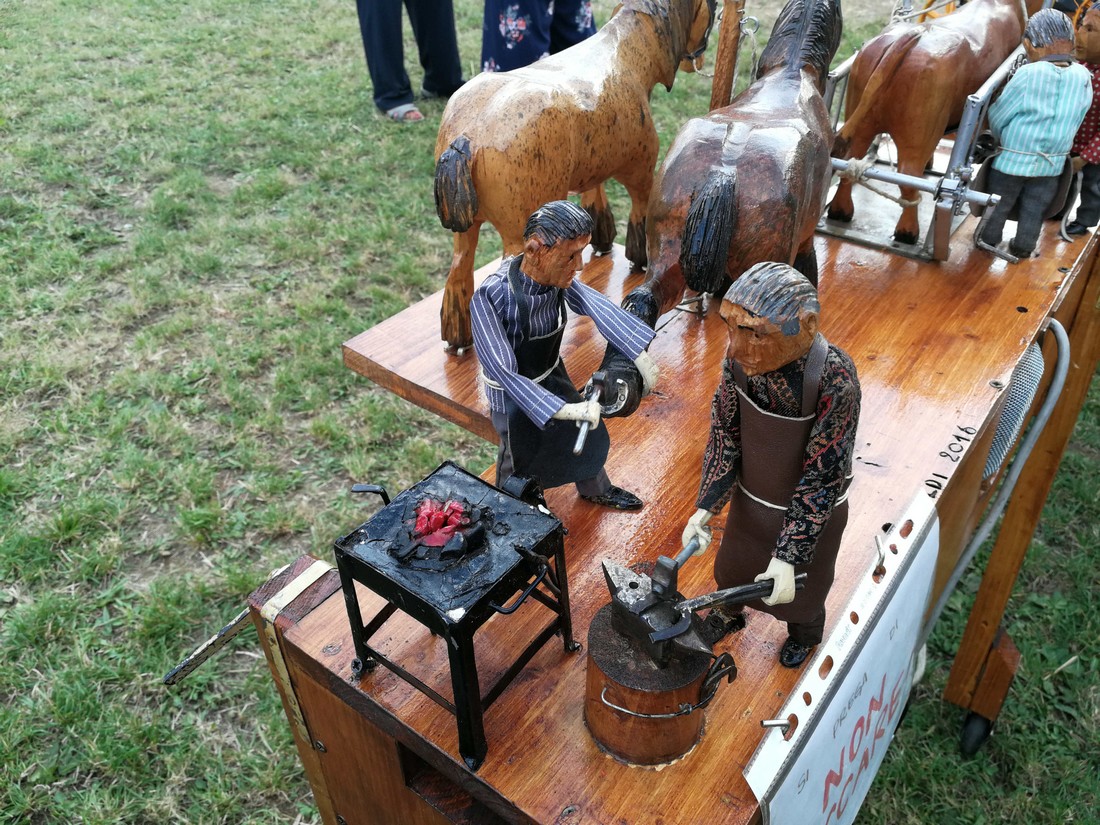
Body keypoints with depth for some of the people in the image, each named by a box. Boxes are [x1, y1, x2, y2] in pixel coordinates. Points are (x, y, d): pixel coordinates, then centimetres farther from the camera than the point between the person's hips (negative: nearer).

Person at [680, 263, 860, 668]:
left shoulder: (834, 380, -37)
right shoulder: (741, 356, -25)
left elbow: (822, 477, -28)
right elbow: (724, 433, -12)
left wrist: (788, 555, -25)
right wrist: (706, 507, -16)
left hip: (810, 509, -3)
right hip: (750, 496, 4)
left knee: (801, 586, 25)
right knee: (732, 565, 28)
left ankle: (804, 633, 59)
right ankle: (728, 613, 61)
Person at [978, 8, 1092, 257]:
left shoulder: (1027, 74, -19)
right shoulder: (1083, 77, -6)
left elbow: (998, 116, -11)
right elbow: (1074, 118, 4)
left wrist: (1003, 138, 10)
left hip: (1014, 158, -4)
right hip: (1053, 161, 4)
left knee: (999, 205, 15)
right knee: (1035, 209, 18)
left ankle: (987, 241, 29)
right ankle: (1023, 248, 29)